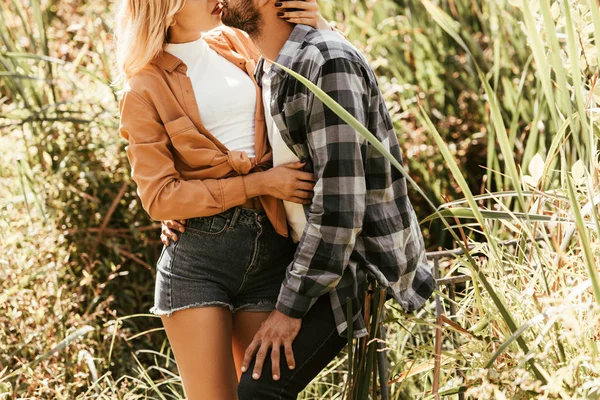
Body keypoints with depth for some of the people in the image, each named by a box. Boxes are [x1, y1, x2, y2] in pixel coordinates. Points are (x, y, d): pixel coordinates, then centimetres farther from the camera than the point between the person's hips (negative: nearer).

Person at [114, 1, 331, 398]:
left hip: (273, 250, 4)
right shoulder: (146, 90, -2)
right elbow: (159, 197, -9)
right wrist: (259, 182, -15)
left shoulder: (240, 45, 10)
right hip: (197, 258, -4)